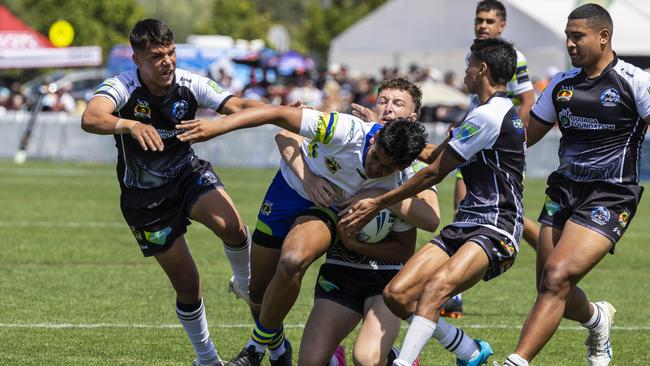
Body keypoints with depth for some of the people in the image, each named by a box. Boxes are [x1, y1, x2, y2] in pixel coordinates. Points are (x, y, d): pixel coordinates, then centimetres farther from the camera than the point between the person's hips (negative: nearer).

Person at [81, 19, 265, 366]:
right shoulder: (122, 87, -23)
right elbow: (90, 119, -43)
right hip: (146, 199, -2)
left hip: (188, 174, 2)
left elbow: (239, 106, -19)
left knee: (230, 226, -30)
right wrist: (130, 125, -63)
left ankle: (246, 283, 3)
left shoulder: (190, 84, -13)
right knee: (187, 285, 0)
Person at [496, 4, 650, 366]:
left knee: (556, 276, -22)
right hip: (564, 191, 6)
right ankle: (598, 318, 39)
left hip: (609, 197, -6)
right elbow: (524, 136, 18)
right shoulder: (562, 84, 11)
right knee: (551, 290, 5)